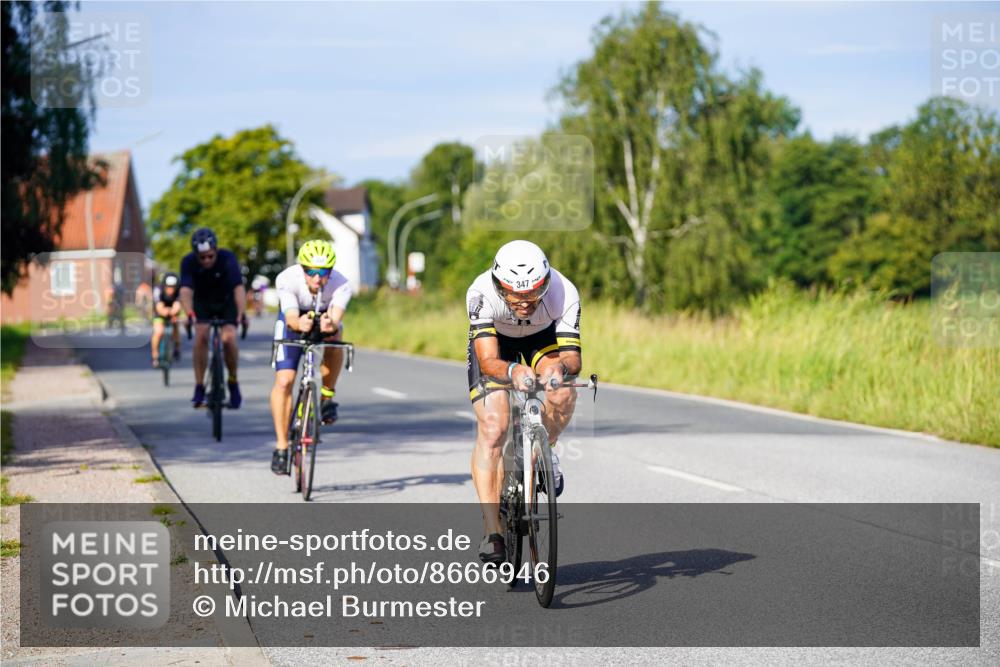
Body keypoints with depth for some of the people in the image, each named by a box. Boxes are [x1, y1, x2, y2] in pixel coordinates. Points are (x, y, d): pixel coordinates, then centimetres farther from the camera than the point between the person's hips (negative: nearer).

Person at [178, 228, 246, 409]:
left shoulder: (228, 259, -30)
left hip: (226, 301, -1)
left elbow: (239, 288, -40)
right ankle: (199, 387, -12)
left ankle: (233, 383, 1)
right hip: (202, 302, 1)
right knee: (201, 336, -22)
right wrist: (190, 314, -54)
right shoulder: (189, 262, -26)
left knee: (228, 338, -21)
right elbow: (186, 290, -37)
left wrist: (241, 314, -55)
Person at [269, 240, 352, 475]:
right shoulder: (287, 280, -34)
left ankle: (328, 397, -13)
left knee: (334, 336, -35)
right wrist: (300, 324, -66)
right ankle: (282, 446, -4)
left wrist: (331, 325, -70)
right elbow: (291, 319, -43)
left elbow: (337, 318, -47)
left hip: (326, 317, 1)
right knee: (284, 381, -14)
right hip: (294, 321, -1)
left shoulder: (341, 285, -33)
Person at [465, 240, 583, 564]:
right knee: (492, 430, -17)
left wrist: (561, 366, -60)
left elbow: (572, 357, -37)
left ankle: (545, 452, 1)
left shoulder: (564, 294, -36)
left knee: (563, 394, -31)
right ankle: (492, 532, -13)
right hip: (495, 343, -1)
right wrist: (512, 371, -62)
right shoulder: (481, 294, -38)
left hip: (544, 338, 1)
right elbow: (488, 361, -41)